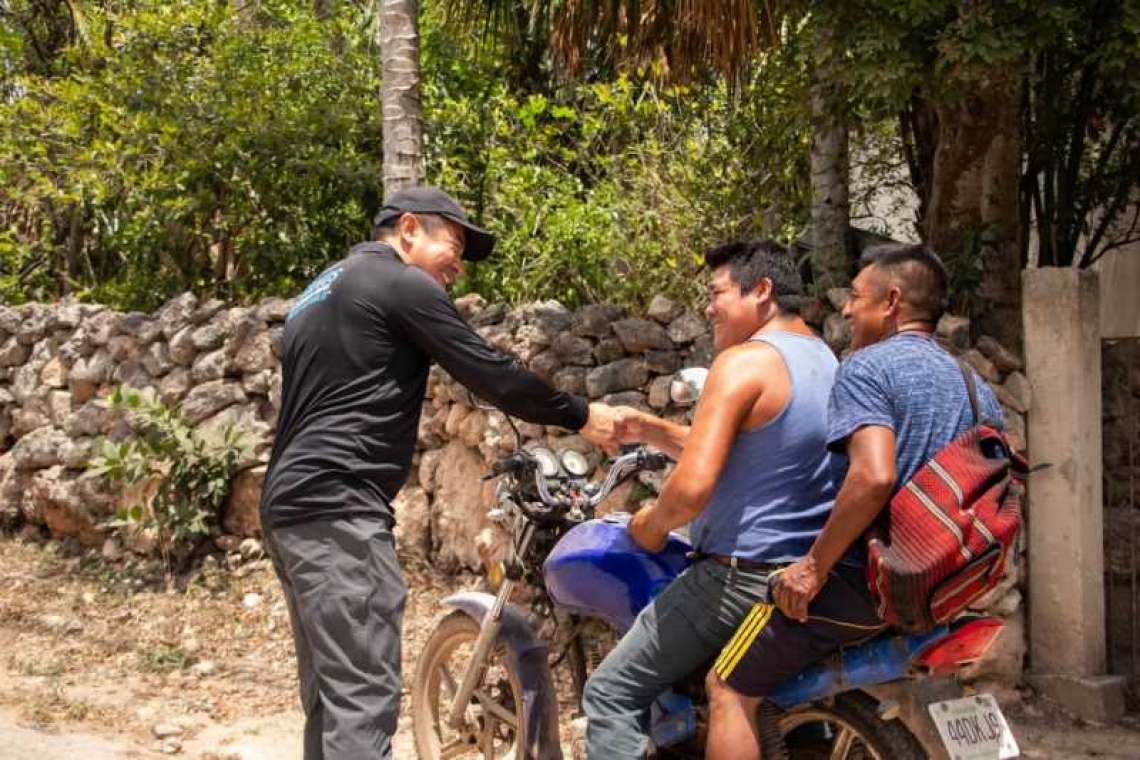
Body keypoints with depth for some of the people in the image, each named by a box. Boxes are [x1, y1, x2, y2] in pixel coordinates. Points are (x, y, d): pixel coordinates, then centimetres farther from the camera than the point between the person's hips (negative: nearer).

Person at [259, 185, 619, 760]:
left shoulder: (322, 289, 25)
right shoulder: (402, 283, -4)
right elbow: (492, 376, -6)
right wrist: (580, 416, 5)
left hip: (293, 501, 10)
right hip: (337, 505, -10)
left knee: (332, 696, 13)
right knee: (364, 697, -14)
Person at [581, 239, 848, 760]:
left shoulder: (744, 362, -17)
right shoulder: (824, 361, 13)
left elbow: (692, 488, -25)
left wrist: (652, 524, -5)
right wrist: (648, 429, 14)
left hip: (740, 578, -9)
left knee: (612, 694, -1)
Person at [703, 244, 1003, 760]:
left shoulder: (866, 367, -11)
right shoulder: (977, 388, 13)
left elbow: (874, 475, -27)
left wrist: (815, 565, -20)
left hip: (860, 580, -9)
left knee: (730, 688, -1)